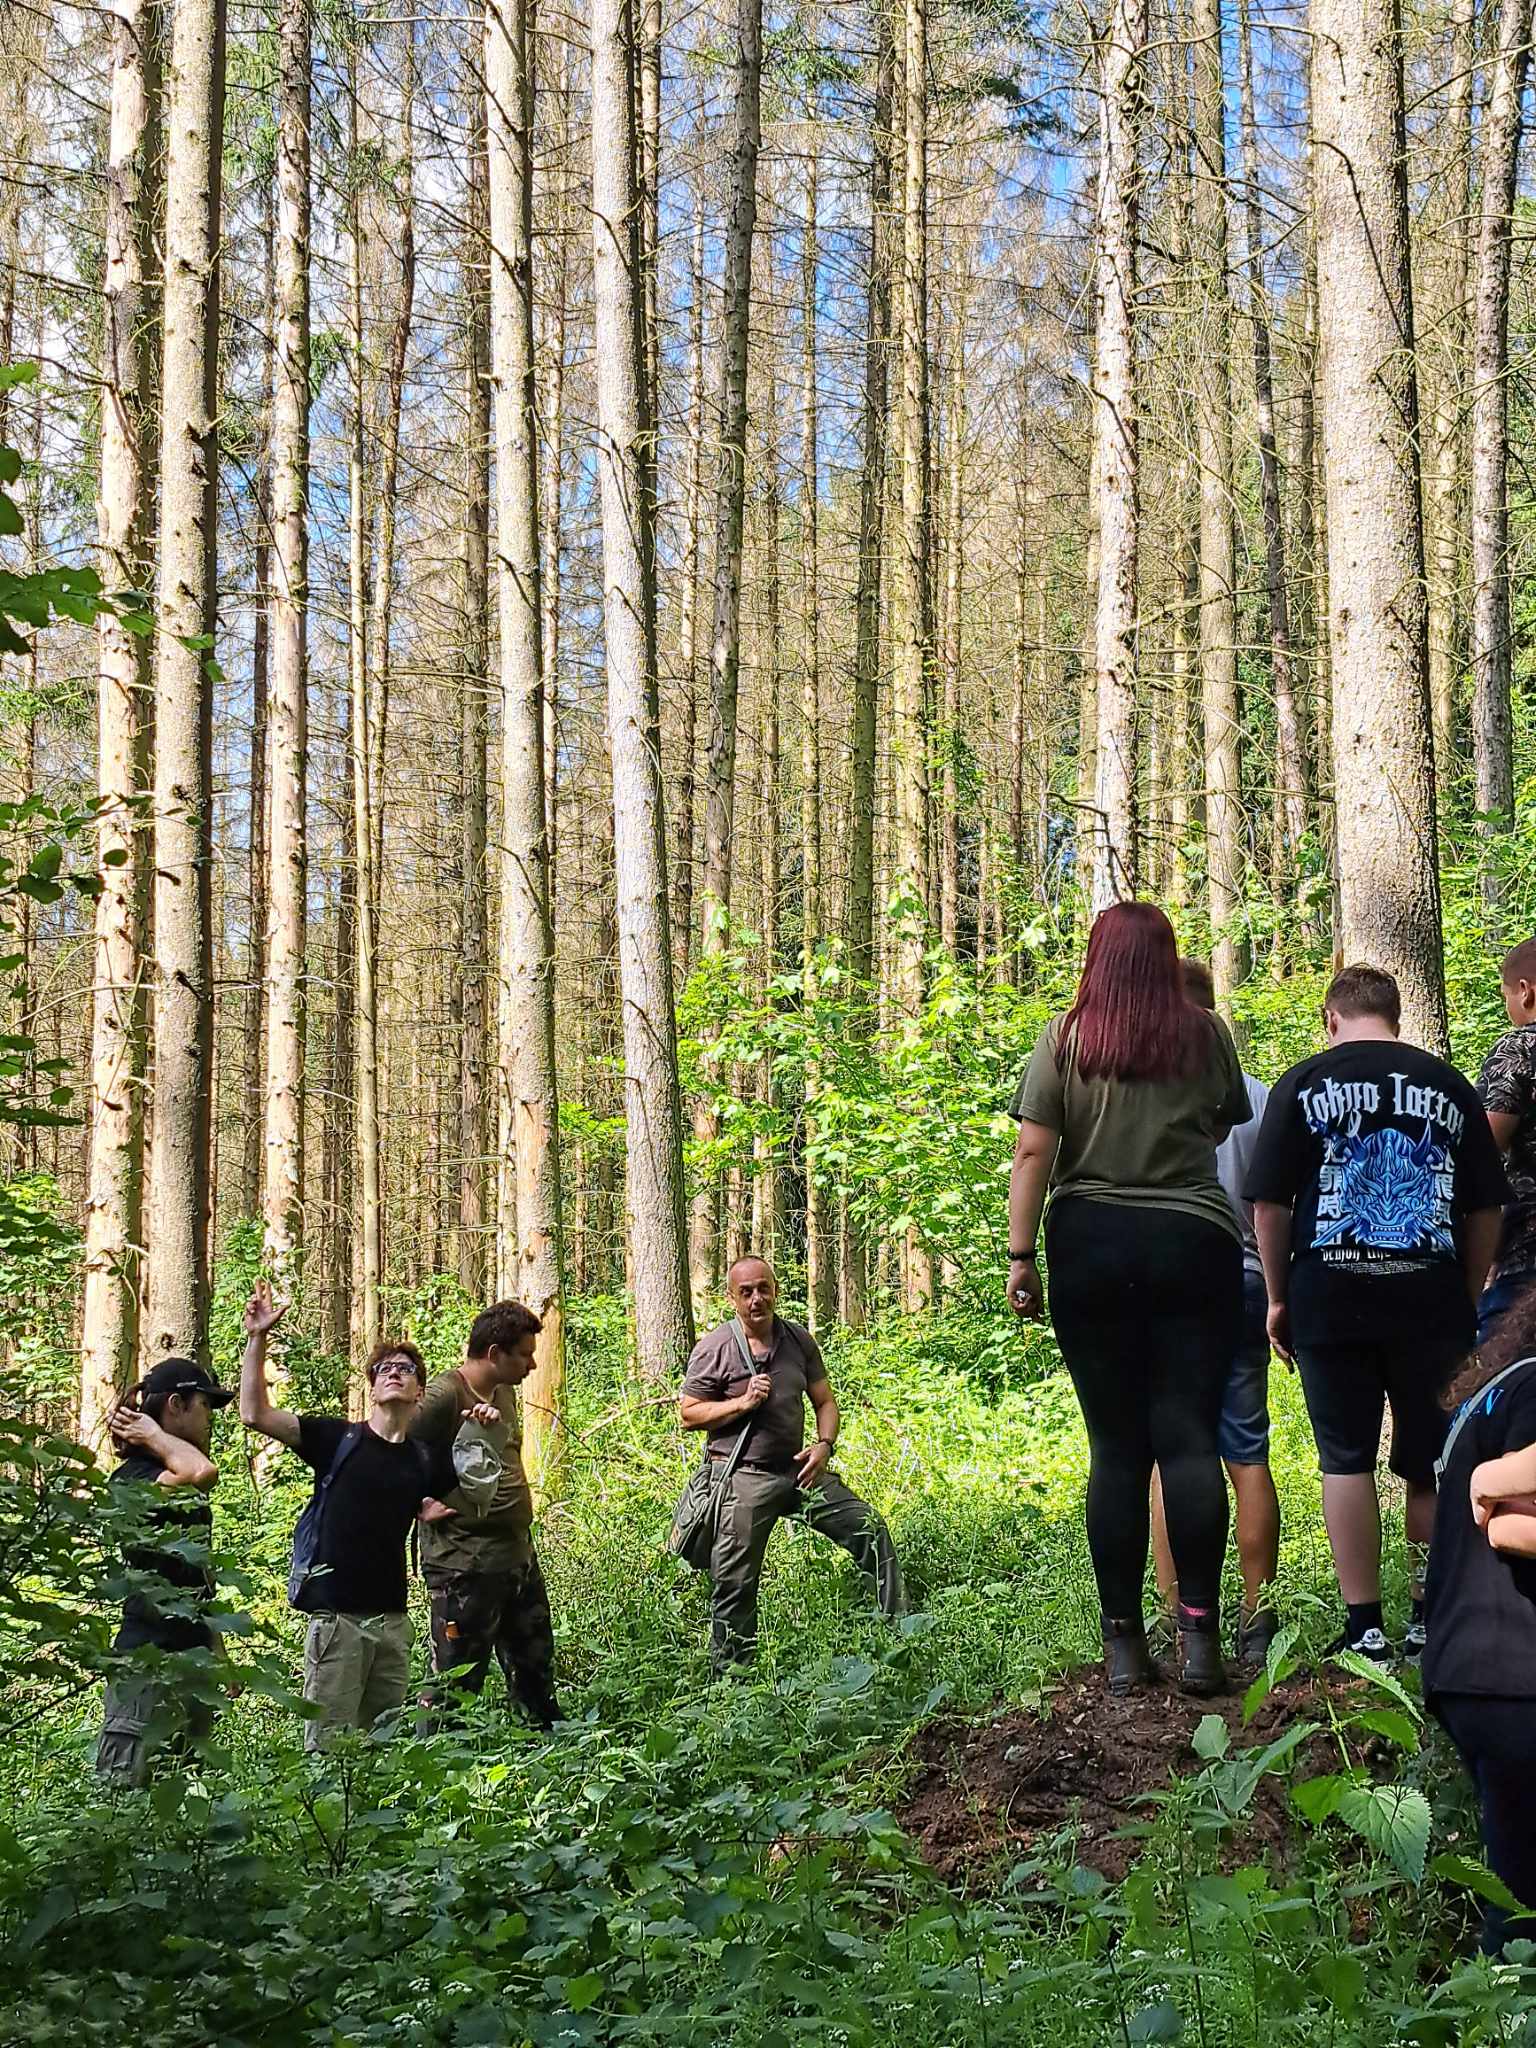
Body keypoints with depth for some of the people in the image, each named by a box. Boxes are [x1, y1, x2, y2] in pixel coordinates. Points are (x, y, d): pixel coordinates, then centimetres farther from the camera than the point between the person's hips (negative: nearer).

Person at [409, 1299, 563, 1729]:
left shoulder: (504, 1393, 12)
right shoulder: (444, 1397, -17)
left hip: (518, 1553, 9)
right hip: (464, 1561, -9)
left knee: (535, 1667, 19)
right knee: (456, 1677, -2)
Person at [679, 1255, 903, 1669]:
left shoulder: (799, 1340, 6)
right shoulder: (713, 1350, -7)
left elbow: (825, 1402, 12)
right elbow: (688, 1415, -6)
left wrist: (824, 1444, -7)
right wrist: (742, 1404, -18)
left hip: (798, 1469, 4)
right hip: (744, 1479, -4)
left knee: (868, 1527, -3)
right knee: (735, 1584, -2)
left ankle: (897, 1626, 8)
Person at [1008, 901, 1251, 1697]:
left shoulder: (1064, 1039, 2)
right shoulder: (1206, 1035, 5)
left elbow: (1032, 1153, -4)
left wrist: (1020, 1254, -3)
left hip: (1090, 1247, 0)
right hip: (1192, 1243, 0)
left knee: (1116, 1446, 4)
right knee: (1189, 1436, 0)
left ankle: (1122, 1642, 5)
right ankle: (1198, 1629, -6)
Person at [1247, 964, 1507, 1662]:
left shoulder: (1303, 1083, 2)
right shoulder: (1449, 1086, 7)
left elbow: (1270, 1204, -1)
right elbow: (1486, 1210, 7)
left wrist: (1279, 1298, 8)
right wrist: (1466, 1297, 16)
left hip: (1331, 1301, -1)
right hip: (1432, 1302, 2)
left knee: (1347, 1461, 5)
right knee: (1433, 1466, 10)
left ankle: (1364, 1629, 4)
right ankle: (1433, 1624, 16)